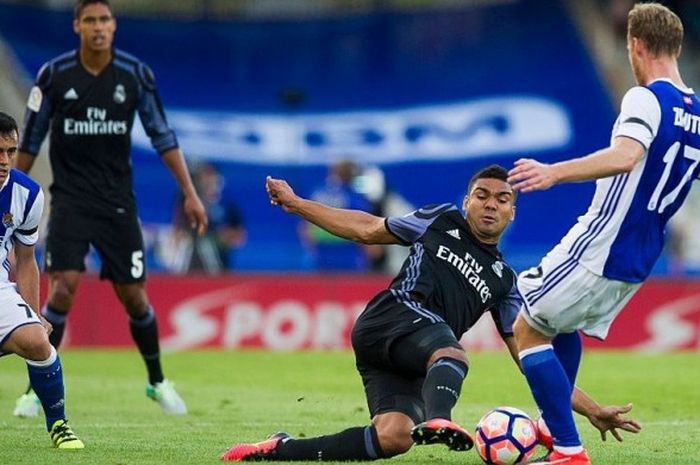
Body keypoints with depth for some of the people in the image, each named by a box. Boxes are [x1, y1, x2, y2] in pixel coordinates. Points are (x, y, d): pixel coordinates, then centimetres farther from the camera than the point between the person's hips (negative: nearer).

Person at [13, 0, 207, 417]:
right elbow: (30, 140, 4)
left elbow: (162, 135, 2)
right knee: (64, 286, -17)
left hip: (118, 202, 1)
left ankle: (157, 382, 27)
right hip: (70, 199, -1)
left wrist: (190, 193, -2)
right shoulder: (54, 75, -6)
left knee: (134, 296, 4)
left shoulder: (136, 74, -4)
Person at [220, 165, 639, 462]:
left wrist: (592, 410, 14)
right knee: (454, 353, -37)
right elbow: (367, 229, 27)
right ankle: (437, 420, -70)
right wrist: (295, 203, 28)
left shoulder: (504, 281, 24)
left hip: (414, 364, 3)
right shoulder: (442, 221, 19)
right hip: (389, 319, -3)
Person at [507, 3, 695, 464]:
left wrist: (555, 172, -40)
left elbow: (626, 155, -35)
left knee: (528, 329, -1)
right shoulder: (694, 113, 9)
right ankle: (553, 426, 38)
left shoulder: (646, 99, -17)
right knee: (564, 322, 30)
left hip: (600, 247, -9)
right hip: (639, 262, 9)